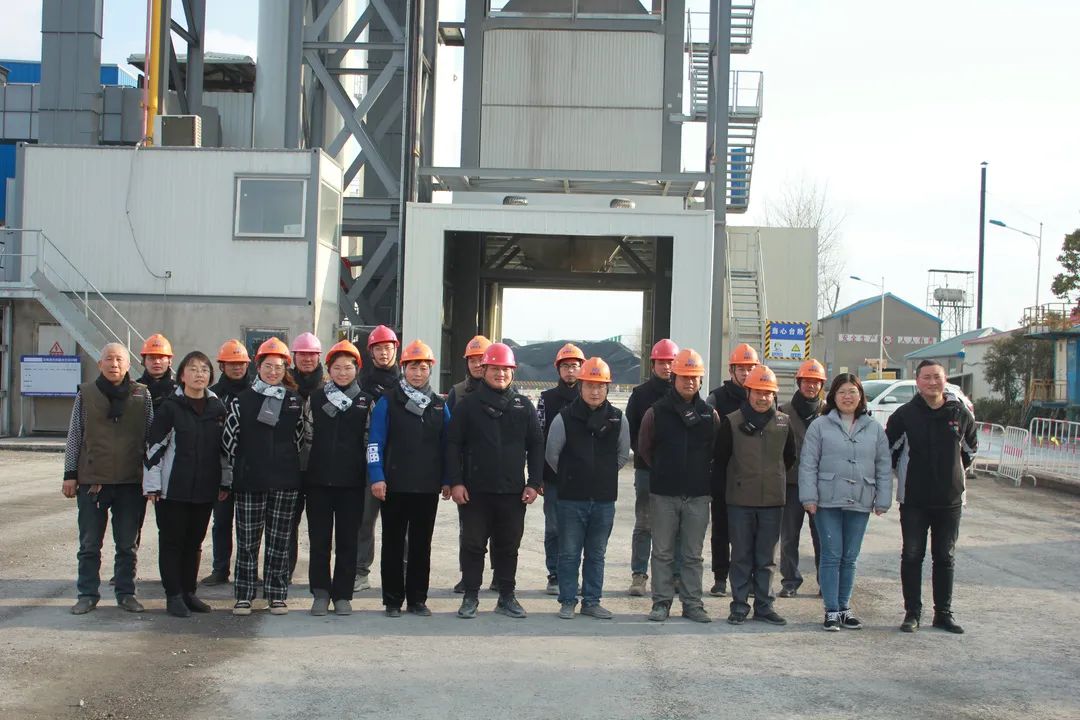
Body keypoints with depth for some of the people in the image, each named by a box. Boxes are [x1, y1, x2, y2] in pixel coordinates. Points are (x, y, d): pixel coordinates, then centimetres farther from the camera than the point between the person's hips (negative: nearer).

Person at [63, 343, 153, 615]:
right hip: (92, 480, 0)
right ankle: (87, 594, 15)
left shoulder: (142, 395, 4)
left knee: (127, 544, 8)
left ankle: (126, 593, 18)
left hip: (130, 481, 0)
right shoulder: (86, 394, 4)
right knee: (89, 544, 6)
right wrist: (70, 474, 4)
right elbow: (74, 436, 7)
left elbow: (151, 436, 8)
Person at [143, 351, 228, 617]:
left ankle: (188, 592, 21)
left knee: (195, 542, 11)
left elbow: (224, 447, 15)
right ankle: (174, 596, 9)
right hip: (172, 488, -4)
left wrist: (224, 483, 13)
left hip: (205, 489, 4)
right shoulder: (170, 407, -5)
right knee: (172, 541, 2)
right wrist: (152, 484, -10)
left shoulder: (218, 408, 9)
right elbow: (154, 446, -7)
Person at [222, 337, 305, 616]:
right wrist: (238, 468, 5)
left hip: (285, 482, 1)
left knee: (279, 541, 6)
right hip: (249, 481, -1)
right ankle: (244, 595, 10)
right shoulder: (242, 400, 2)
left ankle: (277, 595, 13)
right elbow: (229, 438, 4)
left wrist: (289, 466, 11)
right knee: (247, 540, 2)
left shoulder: (295, 402, 8)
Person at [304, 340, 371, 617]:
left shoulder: (366, 402, 6)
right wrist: (307, 470, 6)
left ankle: (343, 594, 12)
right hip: (318, 480, 1)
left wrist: (371, 475, 4)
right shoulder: (315, 397, 8)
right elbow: (308, 436, 9)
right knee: (319, 539, 3)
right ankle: (321, 593, 12)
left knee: (347, 540, 4)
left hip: (351, 481, -1)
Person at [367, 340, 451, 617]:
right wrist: (377, 477, -12)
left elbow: (446, 446, 11)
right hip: (394, 487, -3)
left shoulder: (440, 405, 9)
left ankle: (417, 599, 16)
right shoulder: (388, 402, -1)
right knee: (393, 544, 4)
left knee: (421, 545, 8)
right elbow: (375, 442, -4)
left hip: (428, 488, 3)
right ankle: (392, 600, 11)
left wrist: (446, 480, 6)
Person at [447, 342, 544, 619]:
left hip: (512, 491, 2)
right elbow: (453, 444, 0)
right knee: (473, 544, 4)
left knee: (509, 546, 9)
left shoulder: (523, 406, 8)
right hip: (475, 490, -2)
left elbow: (536, 446, 9)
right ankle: (470, 597, 14)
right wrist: (455, 482, -7)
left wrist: (534, 483, 2)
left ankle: (507, 597, 19)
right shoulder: (468, 404, 2)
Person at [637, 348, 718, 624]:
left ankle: (692, 603, 14)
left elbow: (716, 451, 15)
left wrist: (702, 474, 10)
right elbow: (644, 448, 9)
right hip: (663, 494, -1)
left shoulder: (710, 415, 4)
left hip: (698, 495, 1)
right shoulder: (656, 412, -2)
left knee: (693, 555, 7)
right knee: (663, 552, 5)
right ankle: (661, 602, 12)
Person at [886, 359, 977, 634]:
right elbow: (889, 450, 4)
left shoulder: (960, 413, 0)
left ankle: (943, 612, 18)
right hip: (913, 500, -2)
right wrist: (905, 476, 7)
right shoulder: (904, 414, -6)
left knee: (946, 558, 9)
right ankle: (912, 612, 11)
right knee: (912, 556, 3)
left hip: (950, 500, 2)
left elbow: (970, 449, 18)